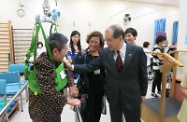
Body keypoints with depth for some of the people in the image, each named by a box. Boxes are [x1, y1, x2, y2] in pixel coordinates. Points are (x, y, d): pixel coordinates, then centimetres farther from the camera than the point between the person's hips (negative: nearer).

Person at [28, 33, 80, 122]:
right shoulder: (43, 66, -30)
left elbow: (63, 77, 15)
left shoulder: (57, 61, -3)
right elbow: (50, 93, -31)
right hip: (42, 111, -7)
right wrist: (70, 101, -20)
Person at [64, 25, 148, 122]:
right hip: (113, 96, 3)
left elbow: (142, 73, -3)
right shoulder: (105, 52, -5)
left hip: (132, 95, -2)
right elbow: (90, 67, -3)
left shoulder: (137, 51, -12)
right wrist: (71, 66, -12)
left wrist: (143, 93, 3)